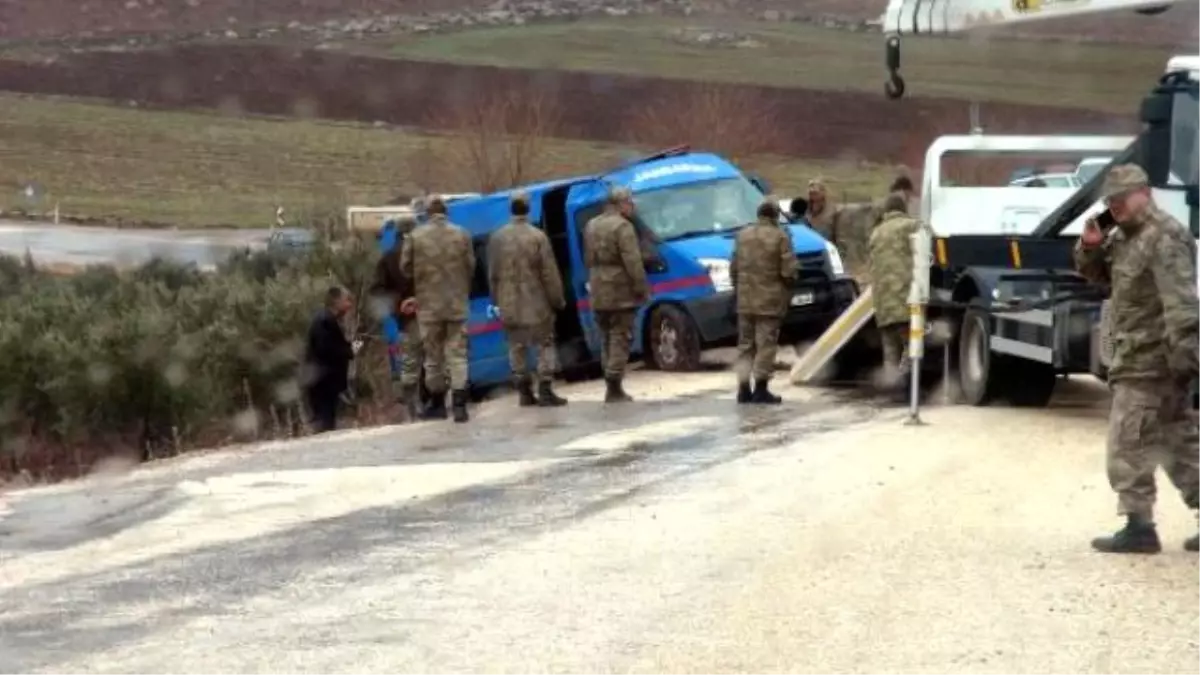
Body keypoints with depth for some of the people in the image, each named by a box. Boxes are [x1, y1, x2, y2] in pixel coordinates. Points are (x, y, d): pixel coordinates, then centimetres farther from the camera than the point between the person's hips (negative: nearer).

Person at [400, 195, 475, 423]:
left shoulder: (416, 236, -6)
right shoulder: (461, 235, -2)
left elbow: (405, 268, 1)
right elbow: (470, 267, 2)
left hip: (428, 304, -1)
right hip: (457, 303, 1)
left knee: (433, 356, 11)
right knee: (457, 354, 1)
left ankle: (438, 404, 20)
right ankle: (459, 405, -10)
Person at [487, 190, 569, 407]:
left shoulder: (497, 238, 2)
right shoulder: (537, 237, -12)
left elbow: (492, 274, 9)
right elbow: (549, 273, -10)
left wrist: (498, 299, 19)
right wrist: (557, 299, 0)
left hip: (509, 304, 4)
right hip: (536, 302, -4)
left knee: (517, 347, 11)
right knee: (544, 345, 4)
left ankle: (524, 392, 12)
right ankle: (545, 391, -3)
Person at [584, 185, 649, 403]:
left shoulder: (591, 226, 14)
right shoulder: (622, 227, -13)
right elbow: (633, 262, -19)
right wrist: (642, 288, -14)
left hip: (598, 294, 8)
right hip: (620, 292, -8)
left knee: (607, 339, 15)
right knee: (619, 339, -5)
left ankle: (612, 387, 16)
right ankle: (614, 388, -10)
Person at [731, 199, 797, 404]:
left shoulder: (743, 235, 7)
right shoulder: (780, 237, -8)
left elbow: (734, 267, 10)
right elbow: (788, 271, -12)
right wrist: (786, 289, 6)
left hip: (745, 300, 5)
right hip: (770, 300, -5)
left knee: (745, 344, 11)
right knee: (766, 344, -1)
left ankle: (744, 388, 6)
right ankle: (760, 388, -3)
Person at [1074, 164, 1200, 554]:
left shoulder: (1164, 237, -16)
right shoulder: (1125, 237, 15)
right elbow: (1097, 274, 25)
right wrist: (1090, 247, 3)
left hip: (1151, 360, -10)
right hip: (1140, 356, 10)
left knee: (1128, 444, -7)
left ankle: (1139, 528, -3)